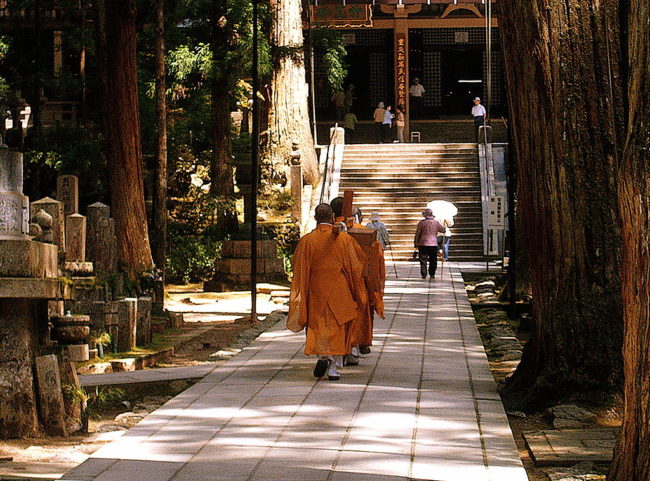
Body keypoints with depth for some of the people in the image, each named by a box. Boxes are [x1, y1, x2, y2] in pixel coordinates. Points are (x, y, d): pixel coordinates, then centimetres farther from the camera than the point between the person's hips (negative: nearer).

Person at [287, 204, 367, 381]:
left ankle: (321, 355, -9)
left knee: (318, 325, 14)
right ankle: (333, 367, 3)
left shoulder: (306, 241, -4)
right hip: (338, 292, 0)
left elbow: (298, 268, -2)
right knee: (337, 327, 7)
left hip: (315, 291, 1)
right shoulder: (344, 239, -5)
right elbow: (357, 264, 2)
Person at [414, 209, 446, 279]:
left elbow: (417, 234, -1)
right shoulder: (436, 223, 1)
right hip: (433, 244, 1)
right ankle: (432, 274, 9)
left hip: (423, 244, -1)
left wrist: (416, 243, 8)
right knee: (433, 261, 11)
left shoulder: (421, 223, -5)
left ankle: (423, 275, -1)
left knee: (423, 260, 4)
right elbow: (443, 230, 13)